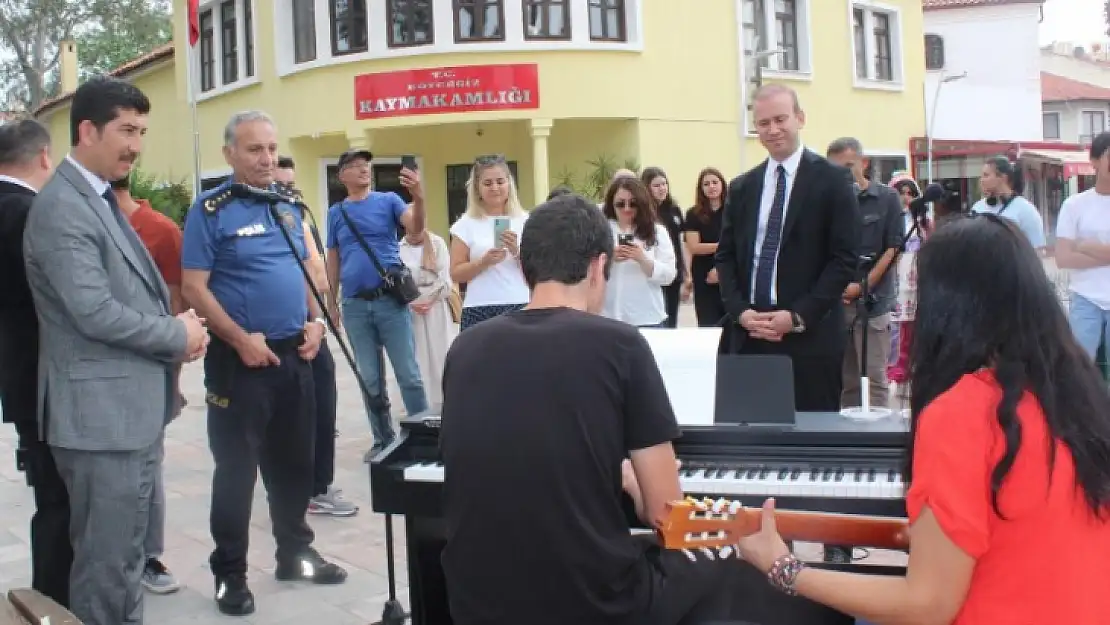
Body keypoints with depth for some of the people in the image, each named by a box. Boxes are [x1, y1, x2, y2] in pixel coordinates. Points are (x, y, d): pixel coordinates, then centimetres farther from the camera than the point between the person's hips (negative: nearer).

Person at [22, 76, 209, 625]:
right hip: (101, 413, -10)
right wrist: (179, 336, -11)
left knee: (126, 553, 20)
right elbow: (96, 313, -24)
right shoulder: (61, 208, -16)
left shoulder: (101, 199, 14)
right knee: (105, 561, 1)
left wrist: (178, 323, 0)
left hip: (135, 407, 10)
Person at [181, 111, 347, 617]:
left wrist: (315, 321, 3)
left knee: (294, 461, 14)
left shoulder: (287, 206, 11)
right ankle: (230, 573, 13)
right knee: (236, 468, 1)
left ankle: (295, 553, 29)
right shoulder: (210, 210, -8)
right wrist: (241, 339, -18)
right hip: (240, 359, -6)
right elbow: (194, 287, -13)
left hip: (294, 355, 6)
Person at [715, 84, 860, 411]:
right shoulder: (741, 188, 14)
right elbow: (725, 255, 13)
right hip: (747, 334, 4)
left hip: (810, 335, -4)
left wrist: (798, 316, -12)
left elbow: (844, 258, -5)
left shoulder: (832, 180, 1)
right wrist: (740, 311, -4)